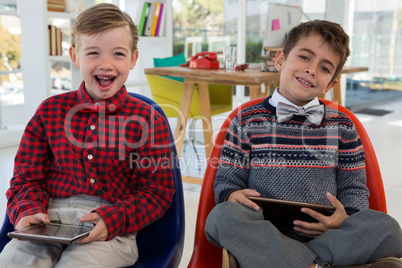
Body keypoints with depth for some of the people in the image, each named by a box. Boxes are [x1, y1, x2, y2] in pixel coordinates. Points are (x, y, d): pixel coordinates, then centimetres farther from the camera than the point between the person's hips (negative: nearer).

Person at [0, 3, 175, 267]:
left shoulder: (148, 119, 4)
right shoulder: (51, 110, 12)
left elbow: (157, 190, 1)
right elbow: (27, 177, 13)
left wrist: (112, 219, -15)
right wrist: (29, 212, -9)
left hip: (112, 228, -2)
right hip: (49, 220, 3)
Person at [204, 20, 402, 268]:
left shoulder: (342, 127, 12)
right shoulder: (248, 121, 7)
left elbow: (355, 190, 13)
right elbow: (227, 179, 10)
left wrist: (346, 219, -9)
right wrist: (232, 195, -15)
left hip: (322, 231, 2)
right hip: (264, 232, -1)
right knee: (222, 216, -32)